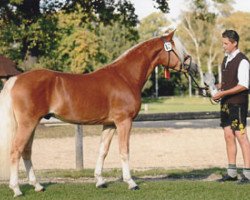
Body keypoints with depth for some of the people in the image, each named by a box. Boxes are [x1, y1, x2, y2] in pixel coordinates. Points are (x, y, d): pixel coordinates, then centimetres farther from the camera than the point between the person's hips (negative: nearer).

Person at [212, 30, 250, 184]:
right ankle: (232, 172, 17)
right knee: (229, 136, 10)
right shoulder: (226, 60, 14)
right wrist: (218, 87, 5)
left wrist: (223, 93, -20)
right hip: (226, 103, 9)